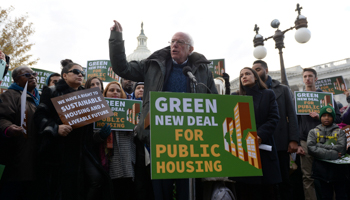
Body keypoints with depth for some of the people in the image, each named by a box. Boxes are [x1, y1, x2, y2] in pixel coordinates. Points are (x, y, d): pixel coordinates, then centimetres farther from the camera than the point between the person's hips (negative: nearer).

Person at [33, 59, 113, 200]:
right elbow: (40, 116, -5)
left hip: (82, 148, 4)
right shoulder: (52, 92, 4)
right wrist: (56, 128, -22)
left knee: (97, 179, -12)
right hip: (59, 149, -4)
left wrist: (101, 131, 0)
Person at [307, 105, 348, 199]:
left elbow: (341, 148, -10)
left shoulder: (339, 132, 7)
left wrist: (321, 146, -13)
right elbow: (311, 149, -11)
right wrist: (332, 154, -17)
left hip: (338, 168, 0)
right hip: (322, 169, 0)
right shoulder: (313, 132, 6)